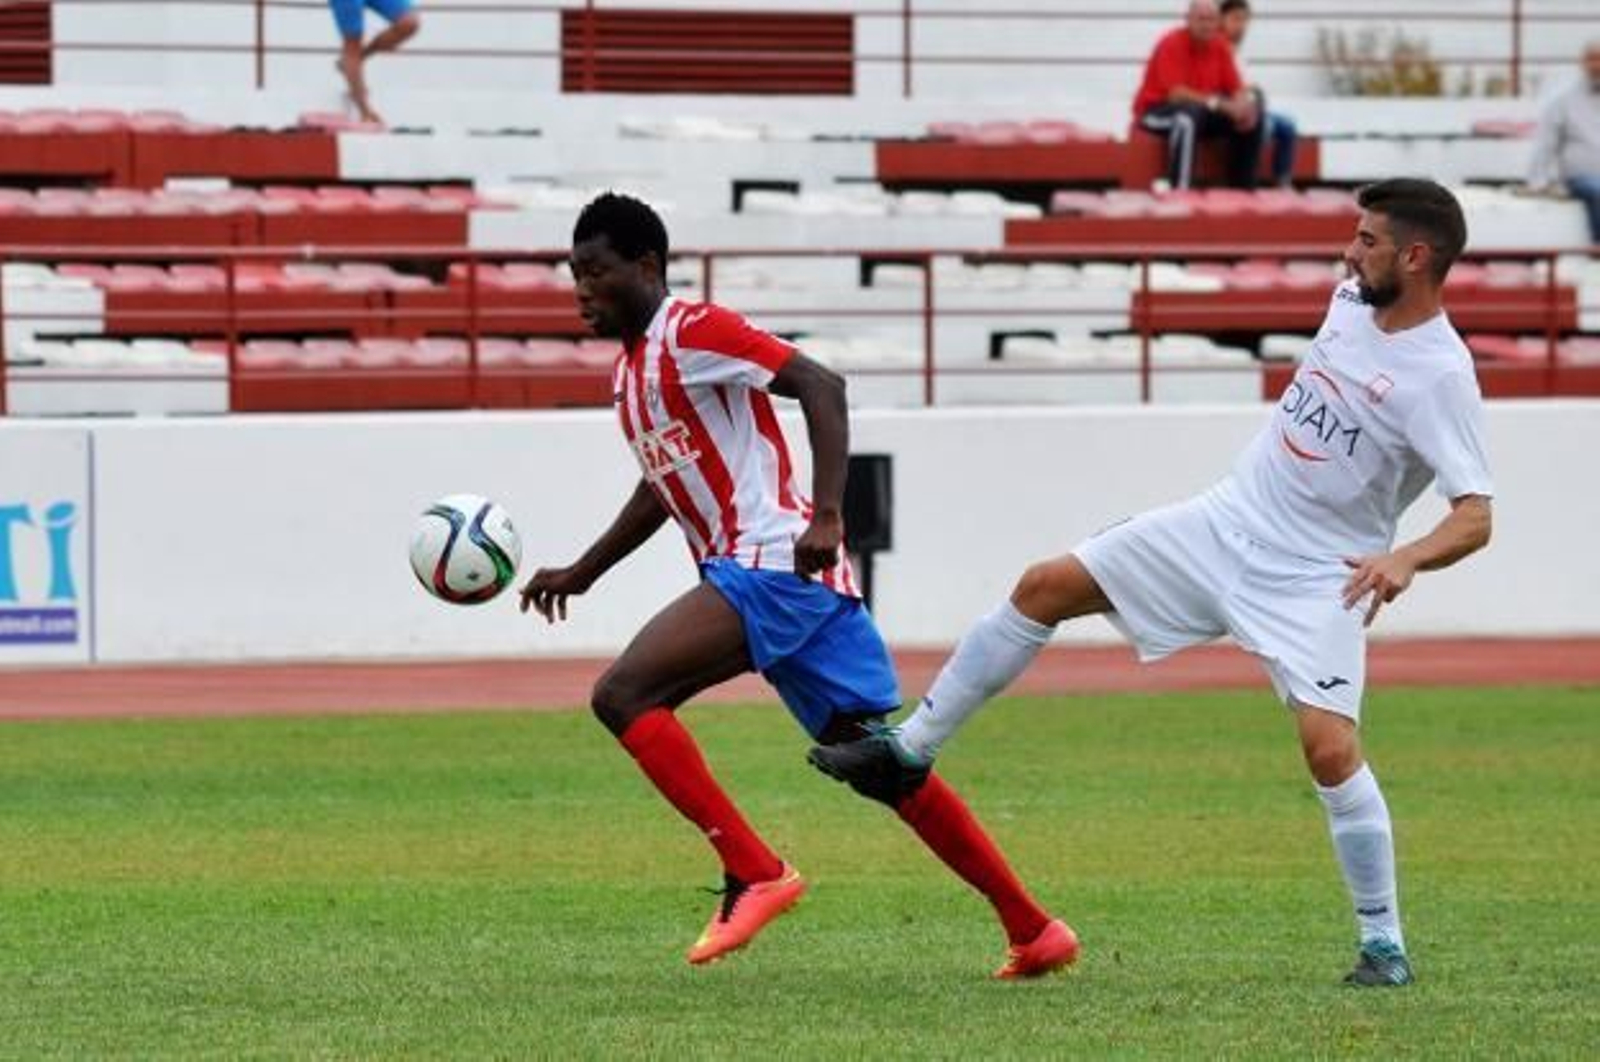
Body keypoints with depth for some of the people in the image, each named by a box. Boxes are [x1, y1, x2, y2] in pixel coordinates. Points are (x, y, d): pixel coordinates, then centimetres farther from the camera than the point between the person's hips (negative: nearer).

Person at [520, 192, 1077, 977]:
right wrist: (580, 574, 32)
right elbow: (663, 486, 35)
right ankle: (1034, 931, 11)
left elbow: (820, 386, -18)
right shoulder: (630, 369, 20)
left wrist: (826, 518, -27)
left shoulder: (691, 331, -8)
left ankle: (753, 873, -18)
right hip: (750, 573, 10)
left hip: (774, 564, -10)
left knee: (623, 694, -18)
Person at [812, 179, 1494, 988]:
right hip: (1227, 521, 8)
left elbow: (1475, 518, -26)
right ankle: (910, 750, 16)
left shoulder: (1439, 376, -21)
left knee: (1330, 746, -22)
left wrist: (1407, 557, -44)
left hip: (1314, 579, -8)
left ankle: (1384, 943, -4)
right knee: (1044, 588, 5)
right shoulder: (1352, 298, 1)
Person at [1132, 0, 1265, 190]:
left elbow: (1237, 88, 2)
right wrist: (1219, 103, -35)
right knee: (1189, 114, -40)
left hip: (1202, 109, 7)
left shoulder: (1219, 45, 1)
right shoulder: (1172, 44, -19)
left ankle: (1243, 190, -3)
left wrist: (1243, 105, -23)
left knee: (1251, 119, -10)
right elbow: (1176, 94, -29)